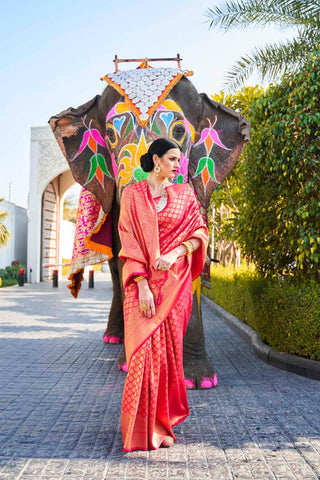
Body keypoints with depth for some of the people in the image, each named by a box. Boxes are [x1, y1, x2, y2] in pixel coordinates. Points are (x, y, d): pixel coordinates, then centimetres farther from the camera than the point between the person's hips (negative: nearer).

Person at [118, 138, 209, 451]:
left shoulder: (184, 194, 11)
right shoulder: (132, 194, 4)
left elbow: (199, 232, 6)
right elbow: (129, 241, -3)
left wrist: (175, 253, -13)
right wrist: (142, 284, -14)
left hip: (174, 281, 2)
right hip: (142, 281, -2)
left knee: (169, 349, 3)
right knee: (144, 349, -5)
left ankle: (163, 423, 18)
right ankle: (142, 429, 7)